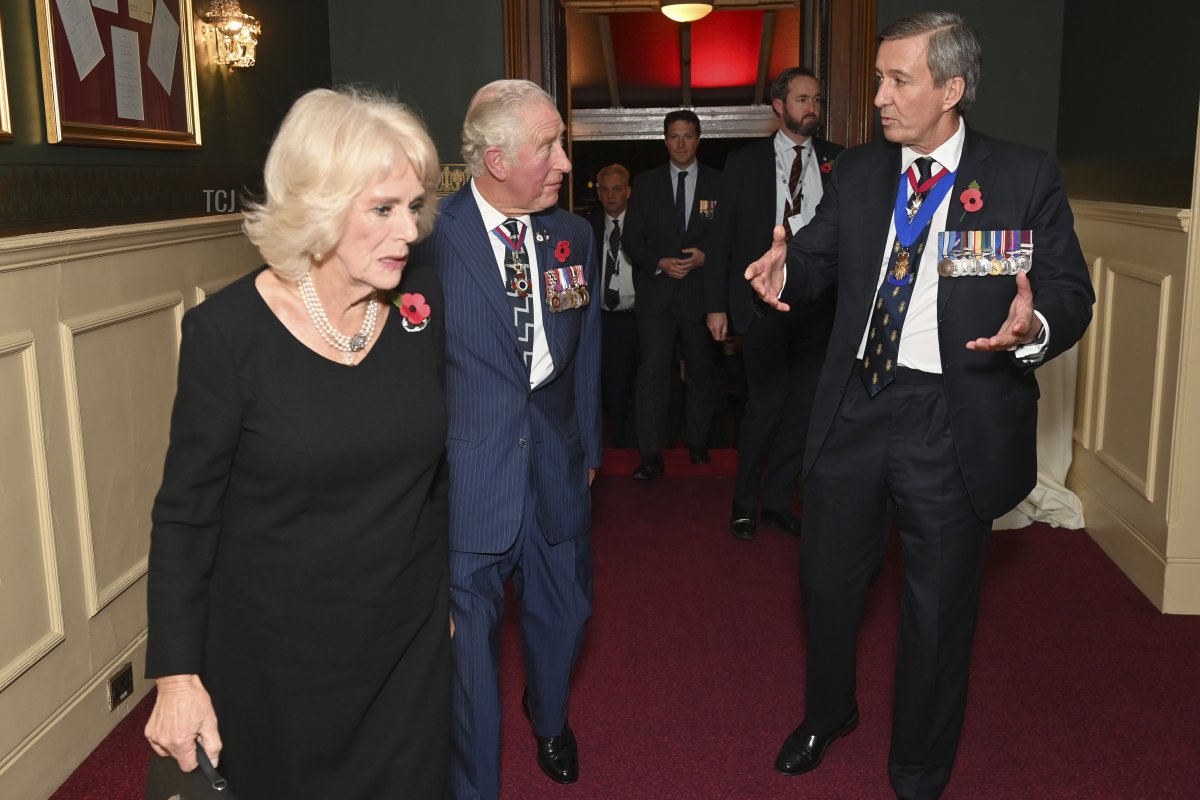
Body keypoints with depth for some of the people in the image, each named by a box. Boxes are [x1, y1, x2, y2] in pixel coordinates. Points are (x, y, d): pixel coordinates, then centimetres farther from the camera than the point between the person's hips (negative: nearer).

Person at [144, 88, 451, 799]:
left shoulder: (423, 301, -7)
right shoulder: (229, 330, -17)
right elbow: (186, 513, -10)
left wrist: (450, 594, 12)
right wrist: (176, 674, -8)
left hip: (410, 638, 3)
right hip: (278, 659, -3)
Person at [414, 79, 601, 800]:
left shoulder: (575, 237, 3)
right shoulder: (428, 237, -14)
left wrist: (588, 445, 15)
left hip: (557, 464, 5)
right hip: (465, 475, -5)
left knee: (563, 611, 22)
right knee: (469, 635, 6)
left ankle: (550, 717, 54)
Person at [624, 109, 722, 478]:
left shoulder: (719, 183, 5)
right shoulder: (645, 184, 7)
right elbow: (632, 238, 5)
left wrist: (704, 257, -13)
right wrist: (660, 263, -11)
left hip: (701, 292, 1)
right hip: (656, 292, 0)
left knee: (701, 372, 12)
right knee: (652, 372, -9)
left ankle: (697, 441, 28)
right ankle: (651, 454, -7)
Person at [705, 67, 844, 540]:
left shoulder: (838, 162, 8)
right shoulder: (745, 163, 4)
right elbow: (723, 236, 4)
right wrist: (717, 304, -1)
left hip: (818, 302, 3)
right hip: (762, 301, -2)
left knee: (804, 404, 7)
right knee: (767, 403, -5)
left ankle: (778, 502, 22)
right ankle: (745, 503, 14)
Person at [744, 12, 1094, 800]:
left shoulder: (1027, 177, -6)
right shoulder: (857, 172, 6)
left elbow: (1072, 293, -6)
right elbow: (819, 257, 9)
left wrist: (1035, 328, -29)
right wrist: (784, 272, -14)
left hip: (954, 423, -3)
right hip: (855, 405, 4)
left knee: (938, 611, 11)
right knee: (828, 580, 19)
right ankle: (828, 713, 49)